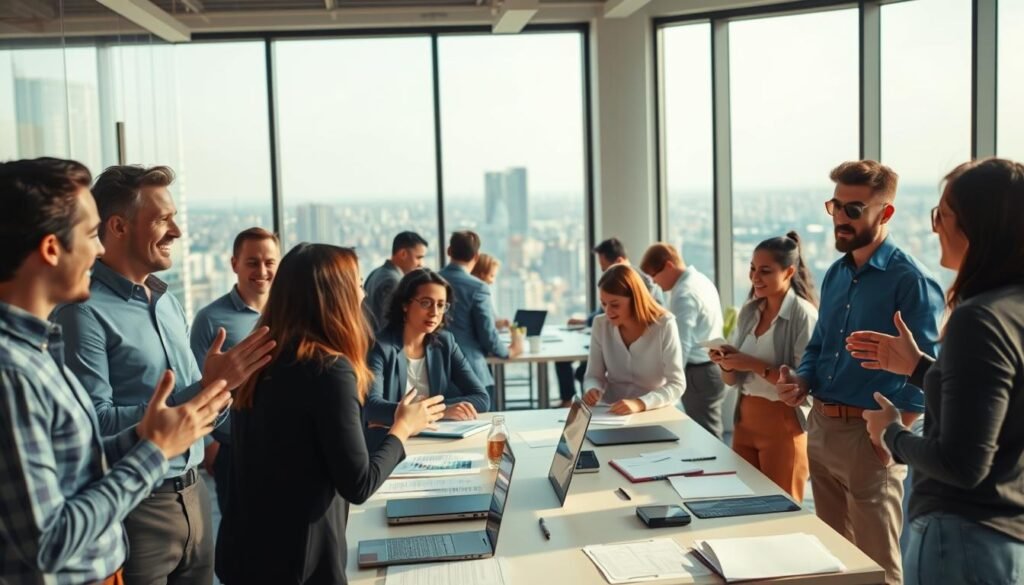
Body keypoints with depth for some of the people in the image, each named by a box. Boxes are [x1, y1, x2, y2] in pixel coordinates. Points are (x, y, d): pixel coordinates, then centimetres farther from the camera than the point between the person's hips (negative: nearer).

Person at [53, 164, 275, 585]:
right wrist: (204, 389, -24)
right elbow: (97, 424, -23)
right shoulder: (86, 311, -15)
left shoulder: (168, 302, 9)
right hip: (134, 508, -7)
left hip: (193, 496, 7)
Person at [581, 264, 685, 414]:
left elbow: (677, 384, -14)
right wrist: (593, 390, -19)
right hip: (611, 413, 2)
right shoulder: (600, 324, -2)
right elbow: (594, 376, 4)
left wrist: (640, 403, -30)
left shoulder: (664, 325, -11)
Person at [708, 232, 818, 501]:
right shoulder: (749, 311, 7)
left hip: (783, 423, -6)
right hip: (745, 418, 6)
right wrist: (726, 364, -9)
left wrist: (757, 366, -22)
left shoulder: (803, 314, -13)